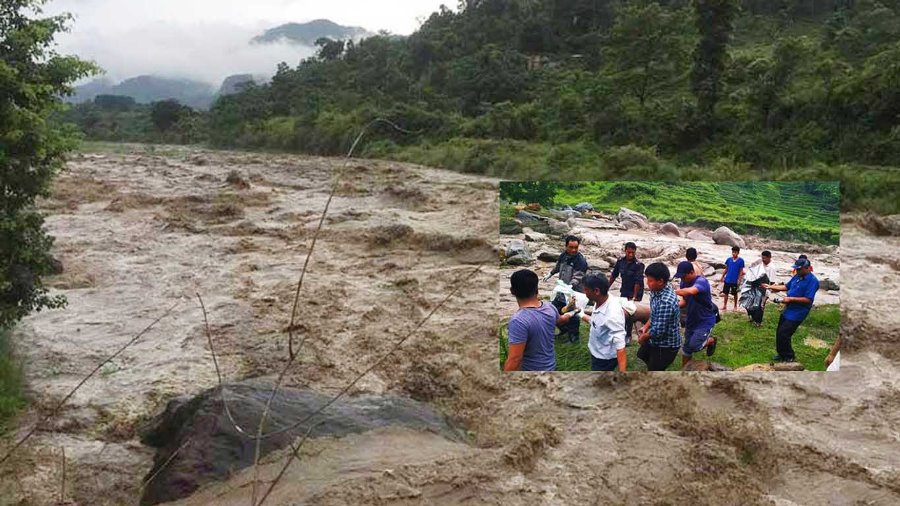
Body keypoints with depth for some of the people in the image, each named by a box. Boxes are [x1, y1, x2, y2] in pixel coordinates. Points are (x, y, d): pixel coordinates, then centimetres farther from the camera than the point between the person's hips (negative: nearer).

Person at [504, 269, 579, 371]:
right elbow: (560, 319, 18)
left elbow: (514, 359, -33)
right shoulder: (549, 308, -7)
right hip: (550, 365, 7)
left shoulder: (519, 321, -32)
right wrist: (570, 314, 42)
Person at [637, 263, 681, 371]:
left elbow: (658, 331, -32)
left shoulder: (666, 302, -36)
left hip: (666, 345, -10)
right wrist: (646, 326, 0)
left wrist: (644, 337, -14)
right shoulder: (657, 291, -5)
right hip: (657, 340, 10)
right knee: (642, 354, 31)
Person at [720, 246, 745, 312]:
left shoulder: (741, 260, -8)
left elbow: (741, 271, -5)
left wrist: (739, 280, -10)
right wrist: (722, 277, 9)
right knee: (726, 292, 7)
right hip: (727, 279, 3)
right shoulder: (729, 259, 1)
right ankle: (725, 305, 17)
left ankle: (735, 306, 23)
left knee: (735, 293, 9)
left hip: (735, 280, -3)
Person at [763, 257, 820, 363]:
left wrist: (790, 299, -21)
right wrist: (771, 287, 12)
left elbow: (808, 299, -23)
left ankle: (789, 357, 8)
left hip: (797, 313, -8)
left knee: (783, 334, -9)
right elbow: (786, 287, 20)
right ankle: (782, 354, 28)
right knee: (779, 333, 13)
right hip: (788, 310, 8)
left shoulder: (812, 281, -18)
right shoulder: (797, 277, 8)